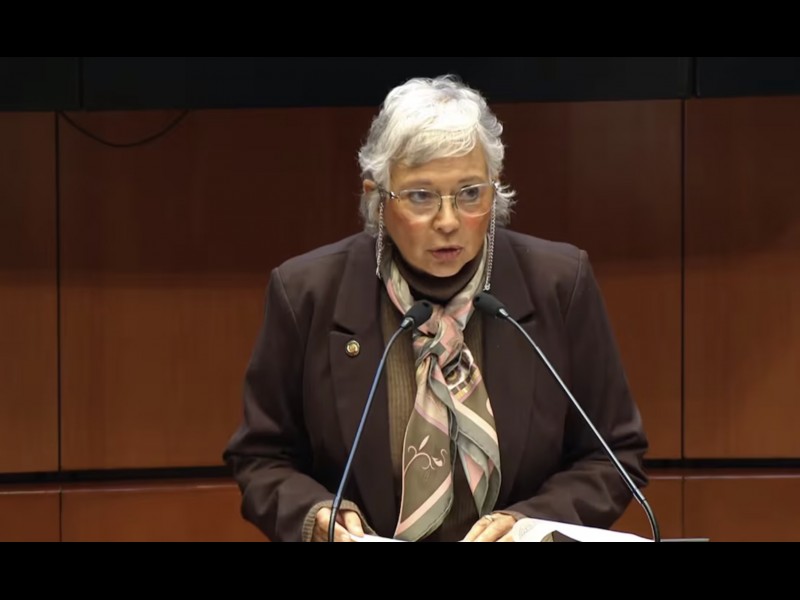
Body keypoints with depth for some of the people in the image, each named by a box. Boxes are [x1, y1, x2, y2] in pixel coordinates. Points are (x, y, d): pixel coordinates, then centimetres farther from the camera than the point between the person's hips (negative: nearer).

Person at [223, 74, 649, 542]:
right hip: (364, 533, -1)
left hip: (522, 528, 1)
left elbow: (614, 458, 4)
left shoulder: (560, 285, -3)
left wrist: (530, 523, -12)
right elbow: (263, 459, 6)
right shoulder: (307, 293, -4)